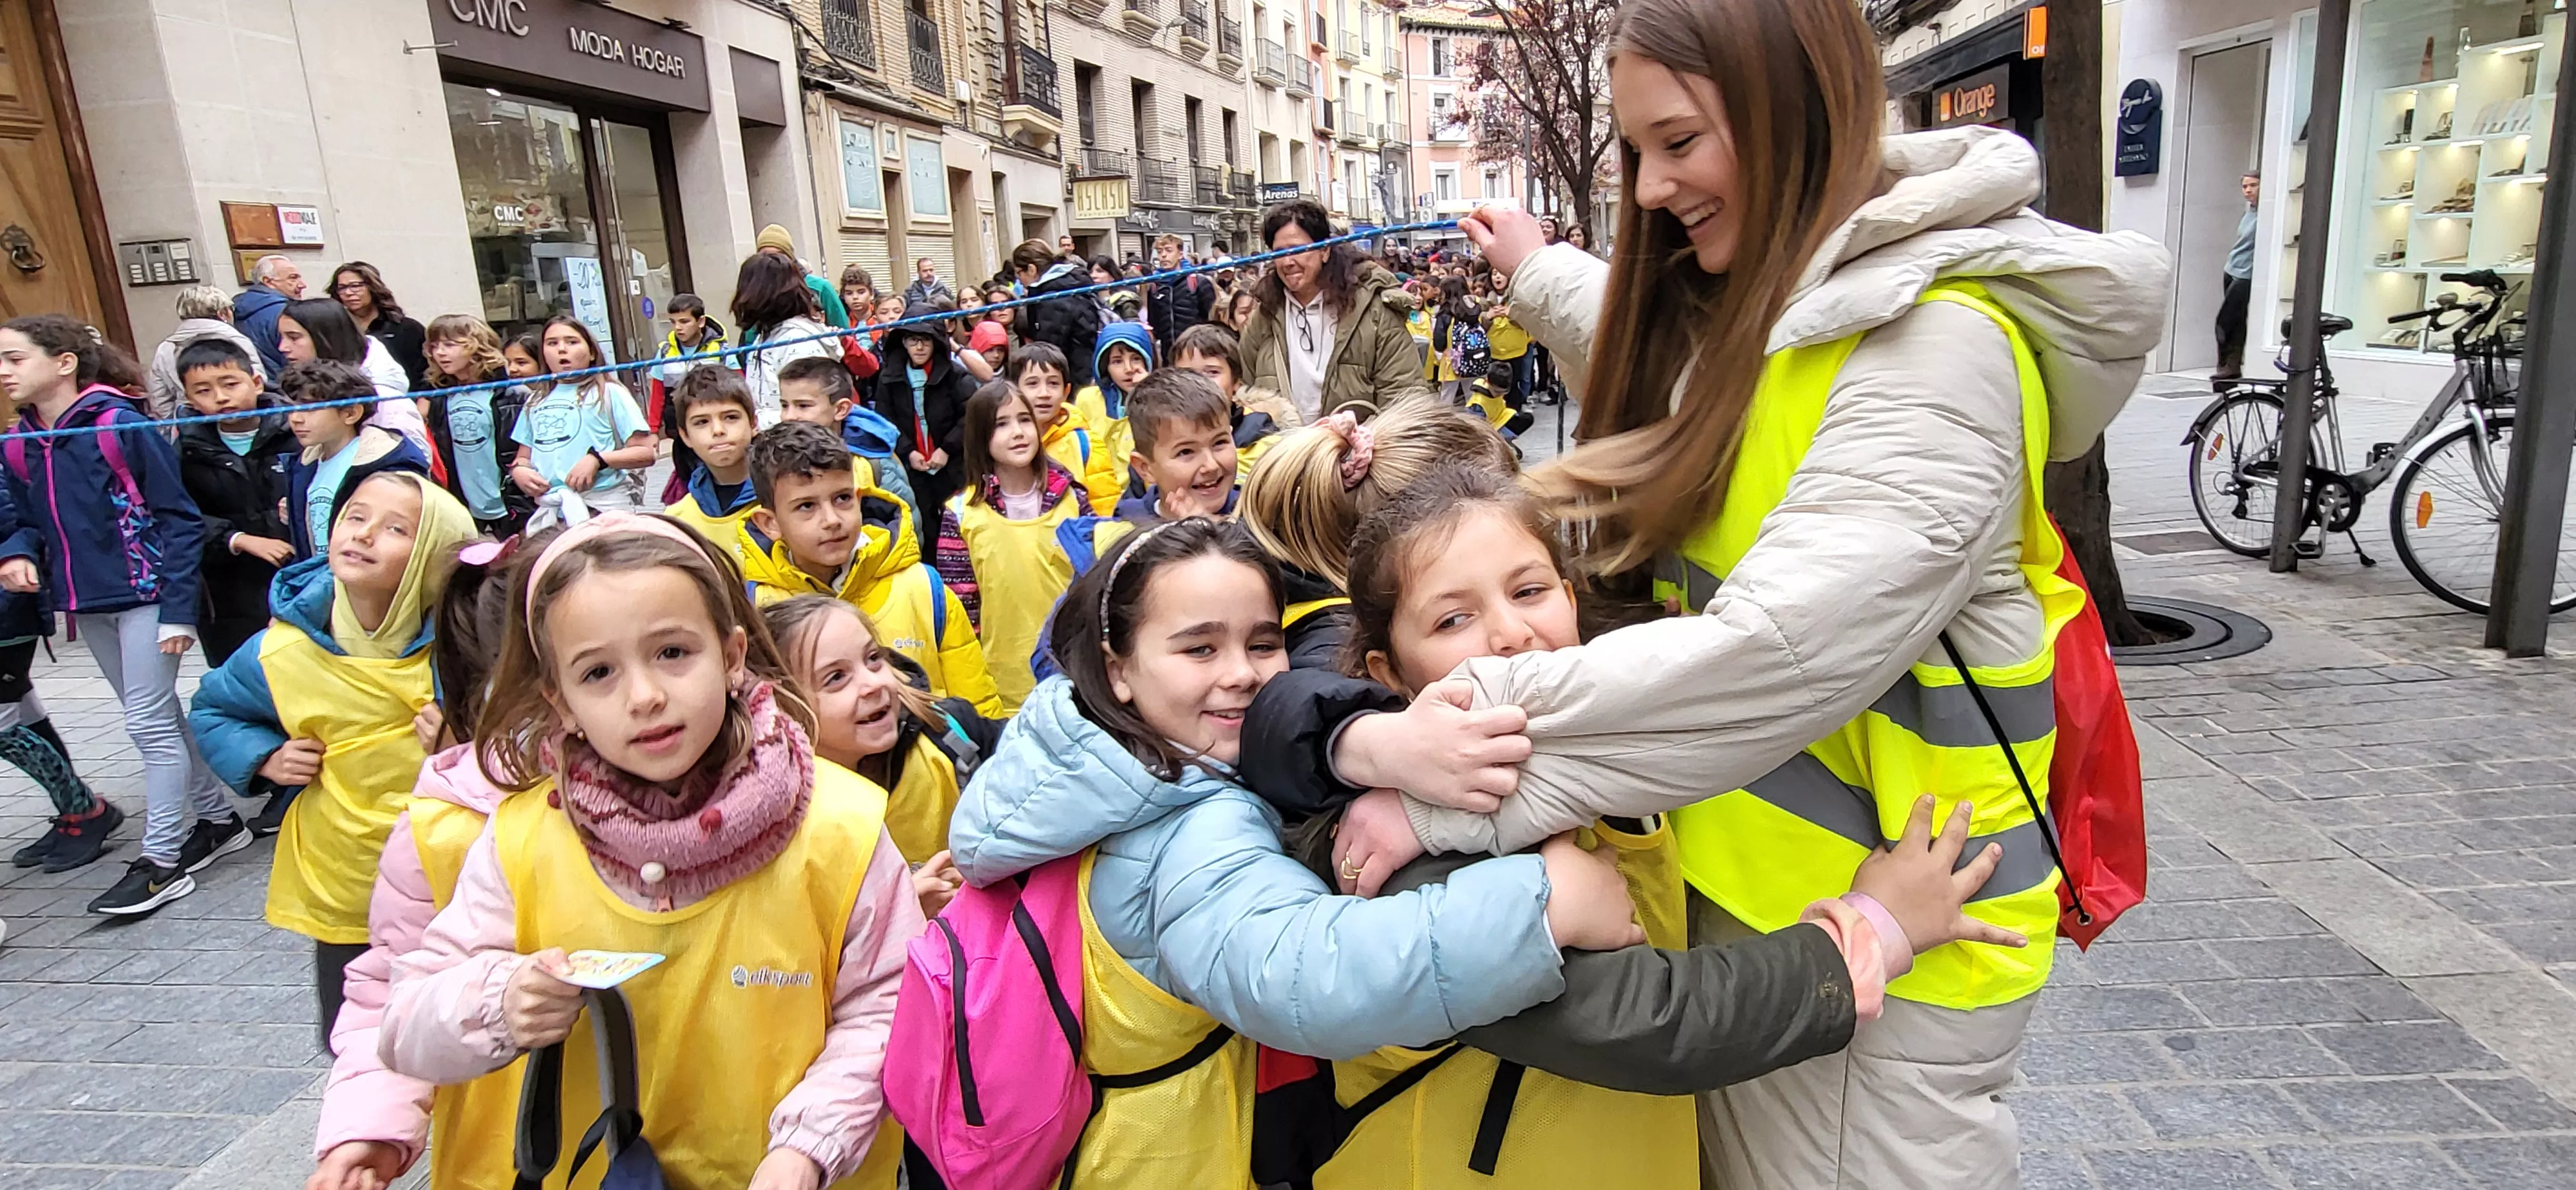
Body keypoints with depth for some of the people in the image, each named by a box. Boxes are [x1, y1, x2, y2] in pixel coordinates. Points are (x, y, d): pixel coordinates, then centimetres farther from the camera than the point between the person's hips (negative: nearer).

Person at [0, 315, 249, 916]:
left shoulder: (120, 426, -14)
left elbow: (179, 518, -13)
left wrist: (178, 609, -16)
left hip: (143, 595, -7)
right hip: (86, 605, 7)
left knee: (150, 724, -4)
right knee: (159, 717, 16)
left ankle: (162, 861, 3)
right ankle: (217, 819, 29)